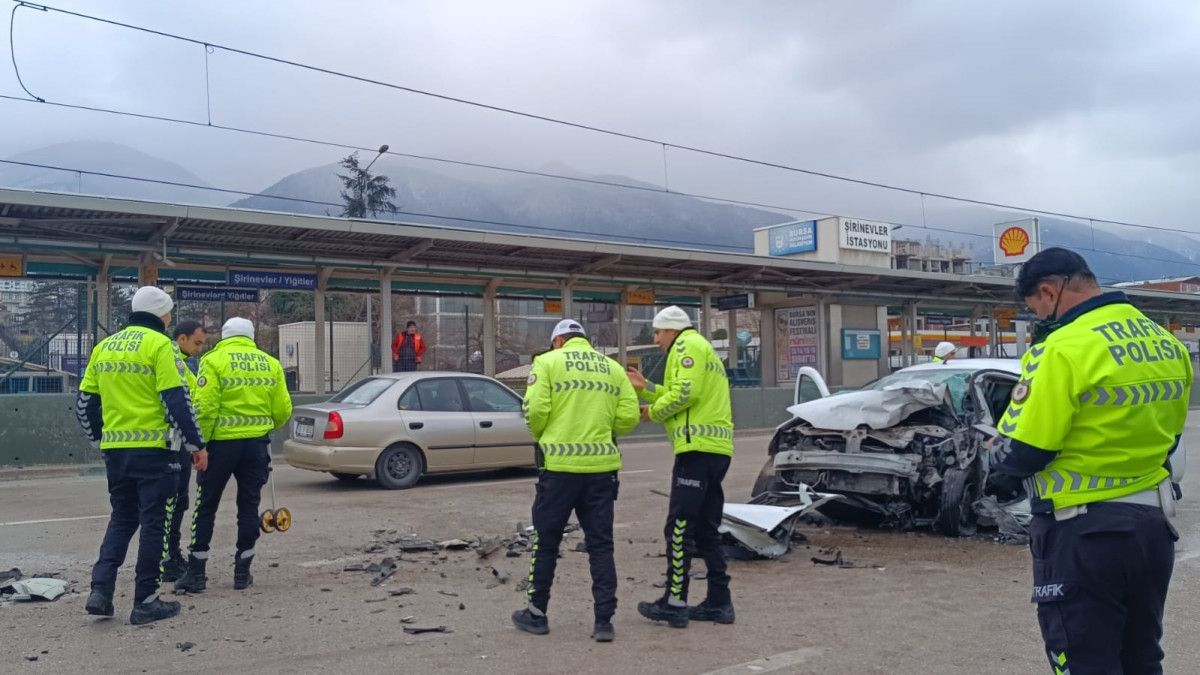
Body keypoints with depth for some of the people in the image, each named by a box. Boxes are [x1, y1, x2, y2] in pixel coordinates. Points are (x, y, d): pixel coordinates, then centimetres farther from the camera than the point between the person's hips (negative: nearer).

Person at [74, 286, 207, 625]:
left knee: (121, 518, 19)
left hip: (115, 449, 6)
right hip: (153, 448, -6)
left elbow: (85, 402, 15)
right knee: (154, 522, 3)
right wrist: (197, 445, -8)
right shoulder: (159, 344, -9)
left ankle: (100, 590, 11)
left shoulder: (103, 347, 12)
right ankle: (145, 602, 7)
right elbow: (177, 400, -14)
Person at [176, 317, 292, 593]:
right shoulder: (270, 363, 6)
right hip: (257, 444, 3)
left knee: (206, 505, 8)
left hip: (222, 443, -3)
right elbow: (283, 410, 4)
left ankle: (196, 573, 11)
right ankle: (242, 571, 15)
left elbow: (205, 407, -14)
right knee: (249, 505, 11)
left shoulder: (214, 360, -5)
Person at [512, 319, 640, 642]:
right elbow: (629, 416, 3)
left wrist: (542, 437, 9)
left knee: (546, 541, 11)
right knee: (601, 545, 10)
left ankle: (537, 614, 22)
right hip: (602, 467, 3)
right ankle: (604, 621, 9)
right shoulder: (613, 367, 11)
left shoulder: (548, 362, 0)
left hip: (560, 465, -3)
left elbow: (535, 409, -11)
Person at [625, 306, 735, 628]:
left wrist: (653, 412, -4)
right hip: (716, 450, 10)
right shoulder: (702, 349, 27)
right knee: (706, 529, 13)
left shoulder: (687, 345, -4)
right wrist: (646, 388, 18)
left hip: (698, 449, -10)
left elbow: (684, 393, -17)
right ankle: (719, 602, 16)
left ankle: (675, 604, -2)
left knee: (679, 528, -6)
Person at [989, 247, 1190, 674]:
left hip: (1085, 535, -8)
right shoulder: (1169, 345, 7)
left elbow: (1017, 454, -18)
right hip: (1154, 526, 8)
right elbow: (1164, 438, 17)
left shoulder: (1066, 349, -20)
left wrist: (999, 465, 3)